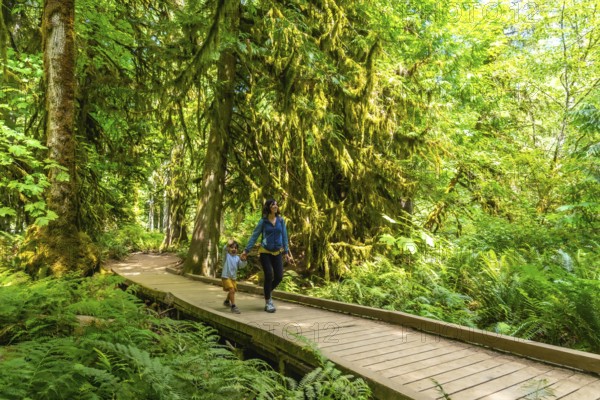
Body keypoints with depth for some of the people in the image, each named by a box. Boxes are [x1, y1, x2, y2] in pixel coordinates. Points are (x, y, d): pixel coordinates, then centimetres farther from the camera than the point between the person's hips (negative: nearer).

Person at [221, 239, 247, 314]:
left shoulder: (237, 257, 4)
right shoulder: (226, 255, -7)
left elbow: (241, 266, -4)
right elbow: (224, 249, -29)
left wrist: (244, 260, -25)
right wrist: (228, 244, -50)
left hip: (234, 277, 6)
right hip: (226, 276, -6)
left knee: (232, 291, 20)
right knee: (232, 290, -19)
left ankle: (226, 301, 47)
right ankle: (233, 306, -13)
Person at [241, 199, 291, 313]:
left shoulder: (281, 220, 1)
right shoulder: (263, 221, -6)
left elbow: (284, 236, 5)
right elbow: (254, 236, -3)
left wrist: (286, 252, 4)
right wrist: (246, 250, -6)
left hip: (277, 252, 3)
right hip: (265, 252, -3)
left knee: (279, 277, 1)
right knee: (269, 276, -7)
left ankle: (268, 293, 31)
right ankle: (267, 302, 11)